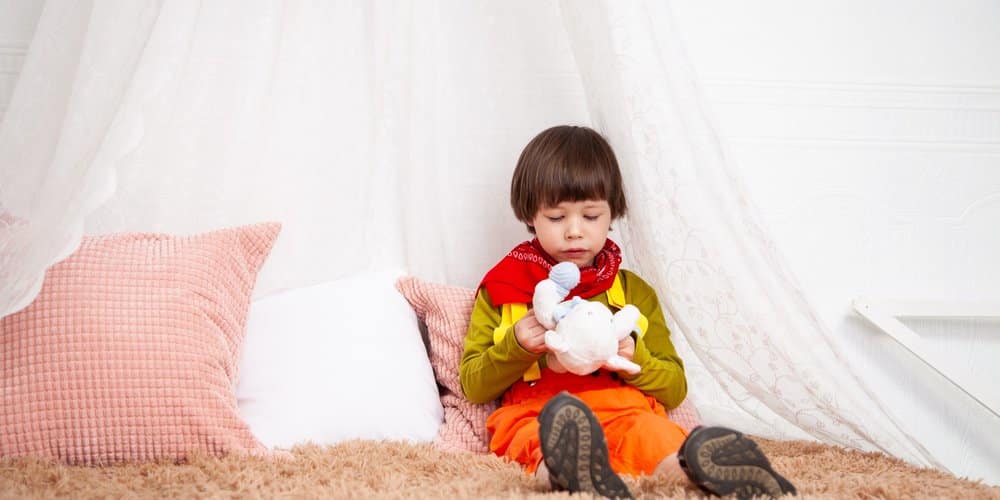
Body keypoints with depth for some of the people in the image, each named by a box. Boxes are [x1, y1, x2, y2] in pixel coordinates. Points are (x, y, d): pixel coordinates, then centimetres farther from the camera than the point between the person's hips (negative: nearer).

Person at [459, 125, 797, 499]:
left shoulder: (634, 291, 24)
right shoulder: (502, 287, 20)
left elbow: (674, 388, 22)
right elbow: (472, 385, 15)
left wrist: (633, 357, 0)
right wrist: (516, 347, -5)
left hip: (623, 411, 2)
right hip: (534, 415, -1)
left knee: (657, 436, -37)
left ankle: (707, 465, -69)